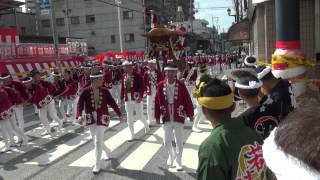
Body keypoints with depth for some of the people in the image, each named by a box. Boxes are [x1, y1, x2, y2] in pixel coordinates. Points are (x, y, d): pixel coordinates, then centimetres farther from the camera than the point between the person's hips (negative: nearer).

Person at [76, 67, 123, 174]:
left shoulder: (105, 91, -5)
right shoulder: (86, 91, -10)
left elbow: (112, 103, 3)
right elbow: (80, 104, -14)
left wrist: (119, 114, 8)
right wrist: (79, 116, -32)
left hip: (102, 118, -1)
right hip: (91, 119, 1)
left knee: (98, 141, -8)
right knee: (96, 141, 14)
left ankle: (97, 165, 5)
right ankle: (107, 152, 45)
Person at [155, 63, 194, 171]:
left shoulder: (181, 84, -9)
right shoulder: (161, 85, -5)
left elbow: (187, 100, -3)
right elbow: (157, 101, 0)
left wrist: (190, 114, 0)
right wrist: (157, 116, 2)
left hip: (179, 117, -1)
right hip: (166, 118, 1)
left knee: (179, 141, 8)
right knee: (166, 141, 6)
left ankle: (178, 161, 26)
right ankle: (171, 155, 37)